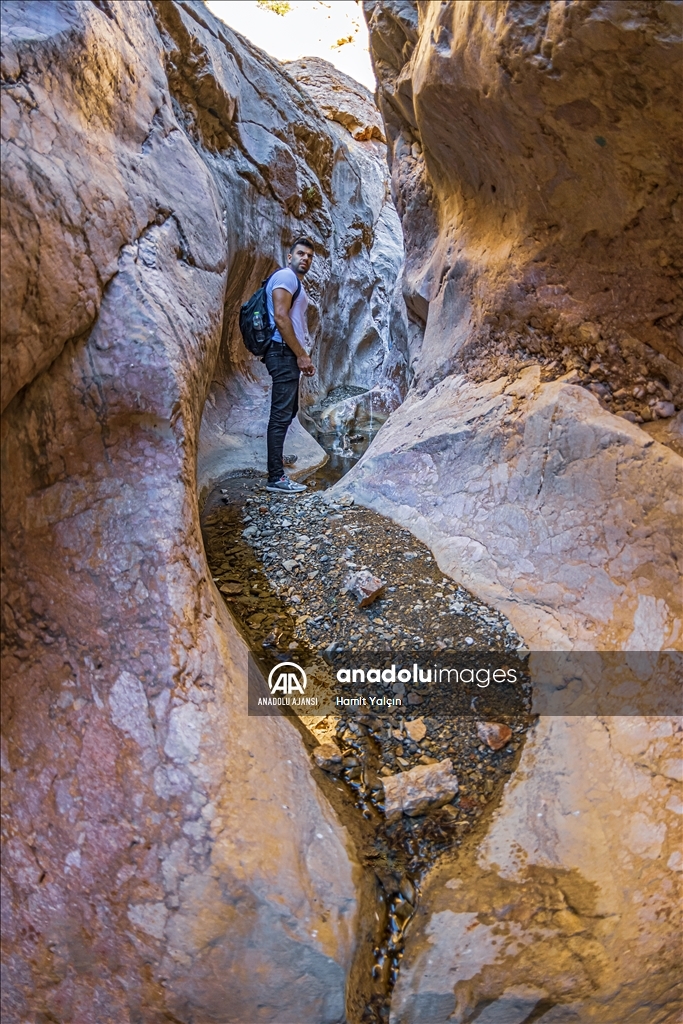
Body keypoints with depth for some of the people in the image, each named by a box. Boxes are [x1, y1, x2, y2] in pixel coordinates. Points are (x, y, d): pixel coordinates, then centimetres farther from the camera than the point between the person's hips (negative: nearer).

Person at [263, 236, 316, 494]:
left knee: (289, 409, 19)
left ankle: (276, 456, 33)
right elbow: (280, 317, -18)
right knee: (282, 414, -11)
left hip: (290, 354, 11)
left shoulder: (296, 283, 24)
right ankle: (276, 477, -10)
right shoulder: (285, 276, -7)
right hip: (283, 353, -11)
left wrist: (303, 357, 13)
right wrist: (301, 355, -18)